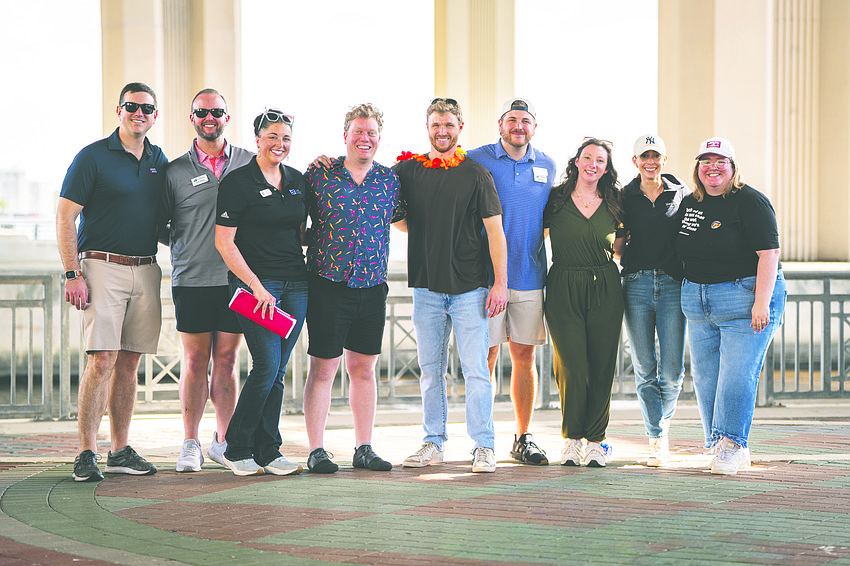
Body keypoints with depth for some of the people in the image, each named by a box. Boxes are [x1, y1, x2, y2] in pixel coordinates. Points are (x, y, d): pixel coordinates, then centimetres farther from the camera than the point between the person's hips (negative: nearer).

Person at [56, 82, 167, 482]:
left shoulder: (159, 161, 14)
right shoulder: (92, 157, -3)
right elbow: (65, 217, -6)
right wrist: (72, 274, -13)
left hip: (146, 270, 6)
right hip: (103, 268, -5)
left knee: (129, 362, 7)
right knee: (101, 360, -12)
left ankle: (120, 450, 13)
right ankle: (86, 453, -9)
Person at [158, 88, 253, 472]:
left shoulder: (248, 164, 7)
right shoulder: (176, 171, 4)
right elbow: (158, 224, 10)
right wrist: (184, 246, 1)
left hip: (236, 279, 1)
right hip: (192, 280, -1)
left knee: (226, 360, 5)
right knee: (194, 361, 2)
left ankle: (223, 441, 14)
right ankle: (190, 445, 8)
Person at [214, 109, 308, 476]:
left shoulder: (297, 181, 13)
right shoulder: (238, 183, -5)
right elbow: (224, 242, -9)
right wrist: (256, 286, -14)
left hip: (296, 284, 6)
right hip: (254, 283, -6)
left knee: (277, 372, 6)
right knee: (266, 367, -11)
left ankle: (267, 451, 12)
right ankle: (236, 449, 2)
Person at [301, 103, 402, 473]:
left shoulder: (390, 180, 7)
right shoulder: (319, 175, -2)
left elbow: (398, 218, 22)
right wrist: (316, 241, -3)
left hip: (372, 288, 3)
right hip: (328, 286, -3)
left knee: (364, 369, 10)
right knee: (322, 369, 0)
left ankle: (364, 449, 17)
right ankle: (316, 451, 6)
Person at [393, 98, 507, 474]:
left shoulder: (476, 175, 0)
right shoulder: (407, 170, 8)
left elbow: (494, 231, -1)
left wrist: (500, 282, -8)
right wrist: (422, 233, 7)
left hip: (469, 288, -3)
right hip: (426, 287, 3)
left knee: (475, 370, -5)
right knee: (431, 370, 8)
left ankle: (483, 446, -1)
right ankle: (433, 443, 16)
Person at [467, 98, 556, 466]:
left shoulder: (546, 166, 12)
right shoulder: (476, 160, 0)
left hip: (530, 276, 3)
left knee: (524, 356, 5)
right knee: (486, 356, -2)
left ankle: (523, 439, 12)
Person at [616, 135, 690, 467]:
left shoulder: (682, 195, 8)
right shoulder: (625, 197, 10)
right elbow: (615, 246, 16)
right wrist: (624, 258, -4)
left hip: (672, 284, -1)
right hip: (636, 285, 1)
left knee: (672, 370, -4)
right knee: (644, 369, -2)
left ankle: (663, 423, 21)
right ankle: (657, 439, 4)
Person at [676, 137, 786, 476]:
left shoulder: (750, 202, -8)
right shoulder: (689, 204, 12)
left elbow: (768, 253, -15)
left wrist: (761, 302, -21)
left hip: (745, 298, -7)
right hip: (698, 303, 7)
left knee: (737, 375, -11)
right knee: (704, 375, 5)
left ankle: (732, 445, -7)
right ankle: (719, 445, 12)